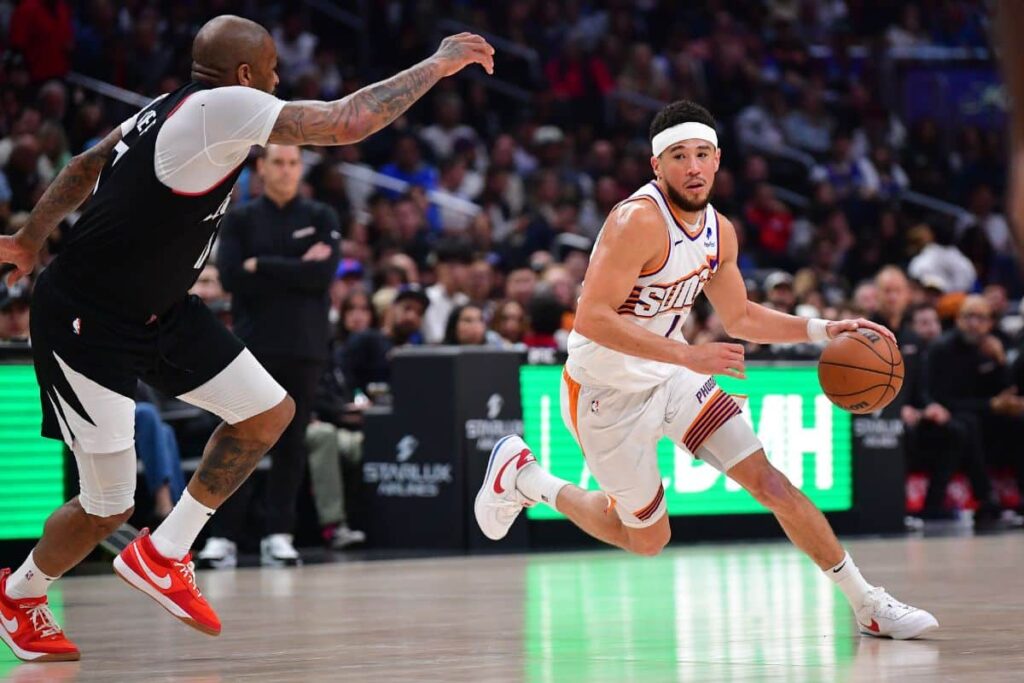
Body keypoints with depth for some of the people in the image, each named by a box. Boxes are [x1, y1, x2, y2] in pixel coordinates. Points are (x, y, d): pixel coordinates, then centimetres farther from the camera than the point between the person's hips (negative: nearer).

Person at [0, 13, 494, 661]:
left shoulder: (172, 107, 4)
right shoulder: (223, 107, -25)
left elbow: (86, 166, 18)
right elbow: (349, 122, -28)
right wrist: (438, 64, -17)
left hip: (158, 310, 10)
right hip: (86, 325, -10)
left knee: (269, 413, 4)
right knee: (108, 508, -1)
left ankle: (162, 555, 16)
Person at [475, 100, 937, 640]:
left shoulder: (719, 231, -1)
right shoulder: (639, 221, -27)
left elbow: (739, 318, 15)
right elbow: (592, 318, -33)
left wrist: (824, 330, 4)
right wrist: (688, 356, -37)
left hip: (672, 376, 6)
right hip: (608, 393, -6)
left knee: (769, 481, -4)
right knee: (647, 538, 8)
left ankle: (867, 604, 4)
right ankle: (525, 478, 28)